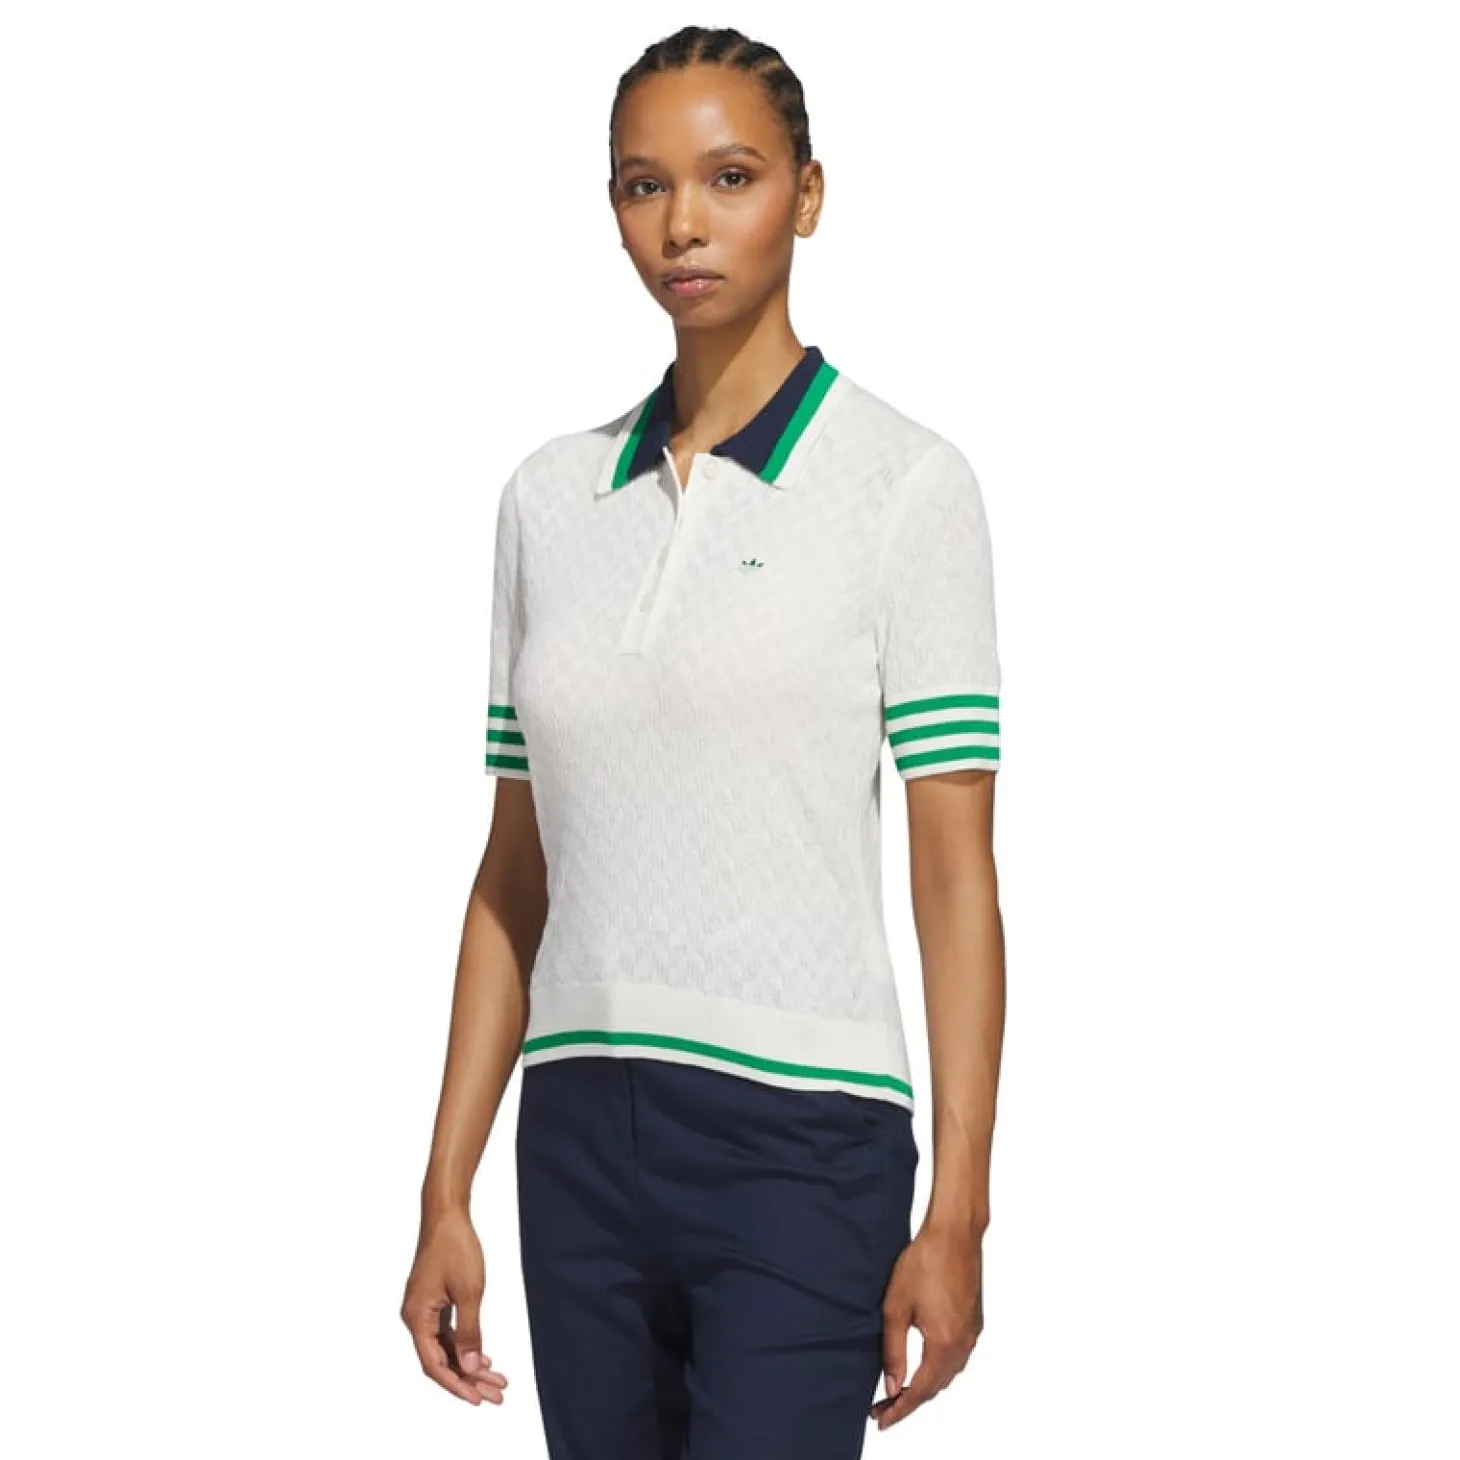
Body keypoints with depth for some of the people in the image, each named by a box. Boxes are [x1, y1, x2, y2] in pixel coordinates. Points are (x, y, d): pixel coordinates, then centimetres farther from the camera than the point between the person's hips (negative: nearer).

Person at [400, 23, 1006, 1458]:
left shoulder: (905, 480, -3)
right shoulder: (550, 493, 10)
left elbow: (955, 875, -5)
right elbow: (513, 877, 12)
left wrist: (956, 1218, -10)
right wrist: (445, 1196, 9)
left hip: (800, 1140, -4)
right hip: (582, 1139, 5)